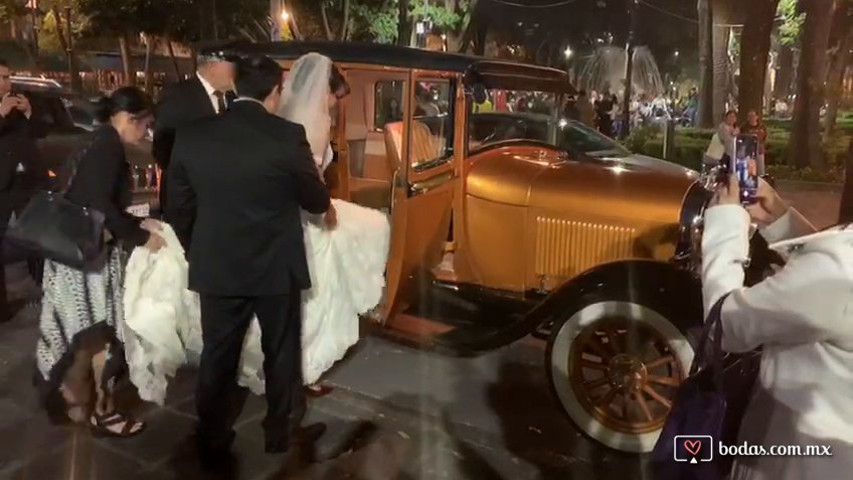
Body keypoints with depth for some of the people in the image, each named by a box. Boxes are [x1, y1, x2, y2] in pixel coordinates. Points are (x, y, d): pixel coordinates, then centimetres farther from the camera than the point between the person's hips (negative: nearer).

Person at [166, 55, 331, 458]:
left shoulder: (191, 134, -3)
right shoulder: (287, 135, -14)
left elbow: (178, 207, 4)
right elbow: (314, 197, -1)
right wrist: (327, 209, 22)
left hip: (216, 268, 3)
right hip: (276, 267, -3)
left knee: (217, 356, 16)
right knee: (281, 353, 15)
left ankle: (212, 439, 30)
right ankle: (282, 431, 32)